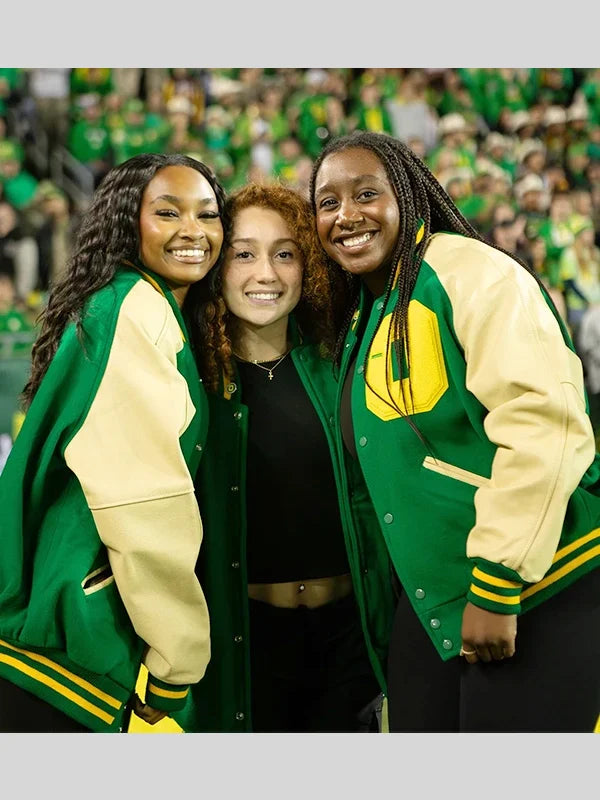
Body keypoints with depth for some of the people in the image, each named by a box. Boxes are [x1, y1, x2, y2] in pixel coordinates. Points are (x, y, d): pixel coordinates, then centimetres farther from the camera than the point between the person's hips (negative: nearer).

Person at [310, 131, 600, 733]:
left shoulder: (469, 272, -13)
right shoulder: (362, 316, 13)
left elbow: (543, 421, -23)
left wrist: (497, 589, -22)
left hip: (537, 593, -8)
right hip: (429, 602, 8)